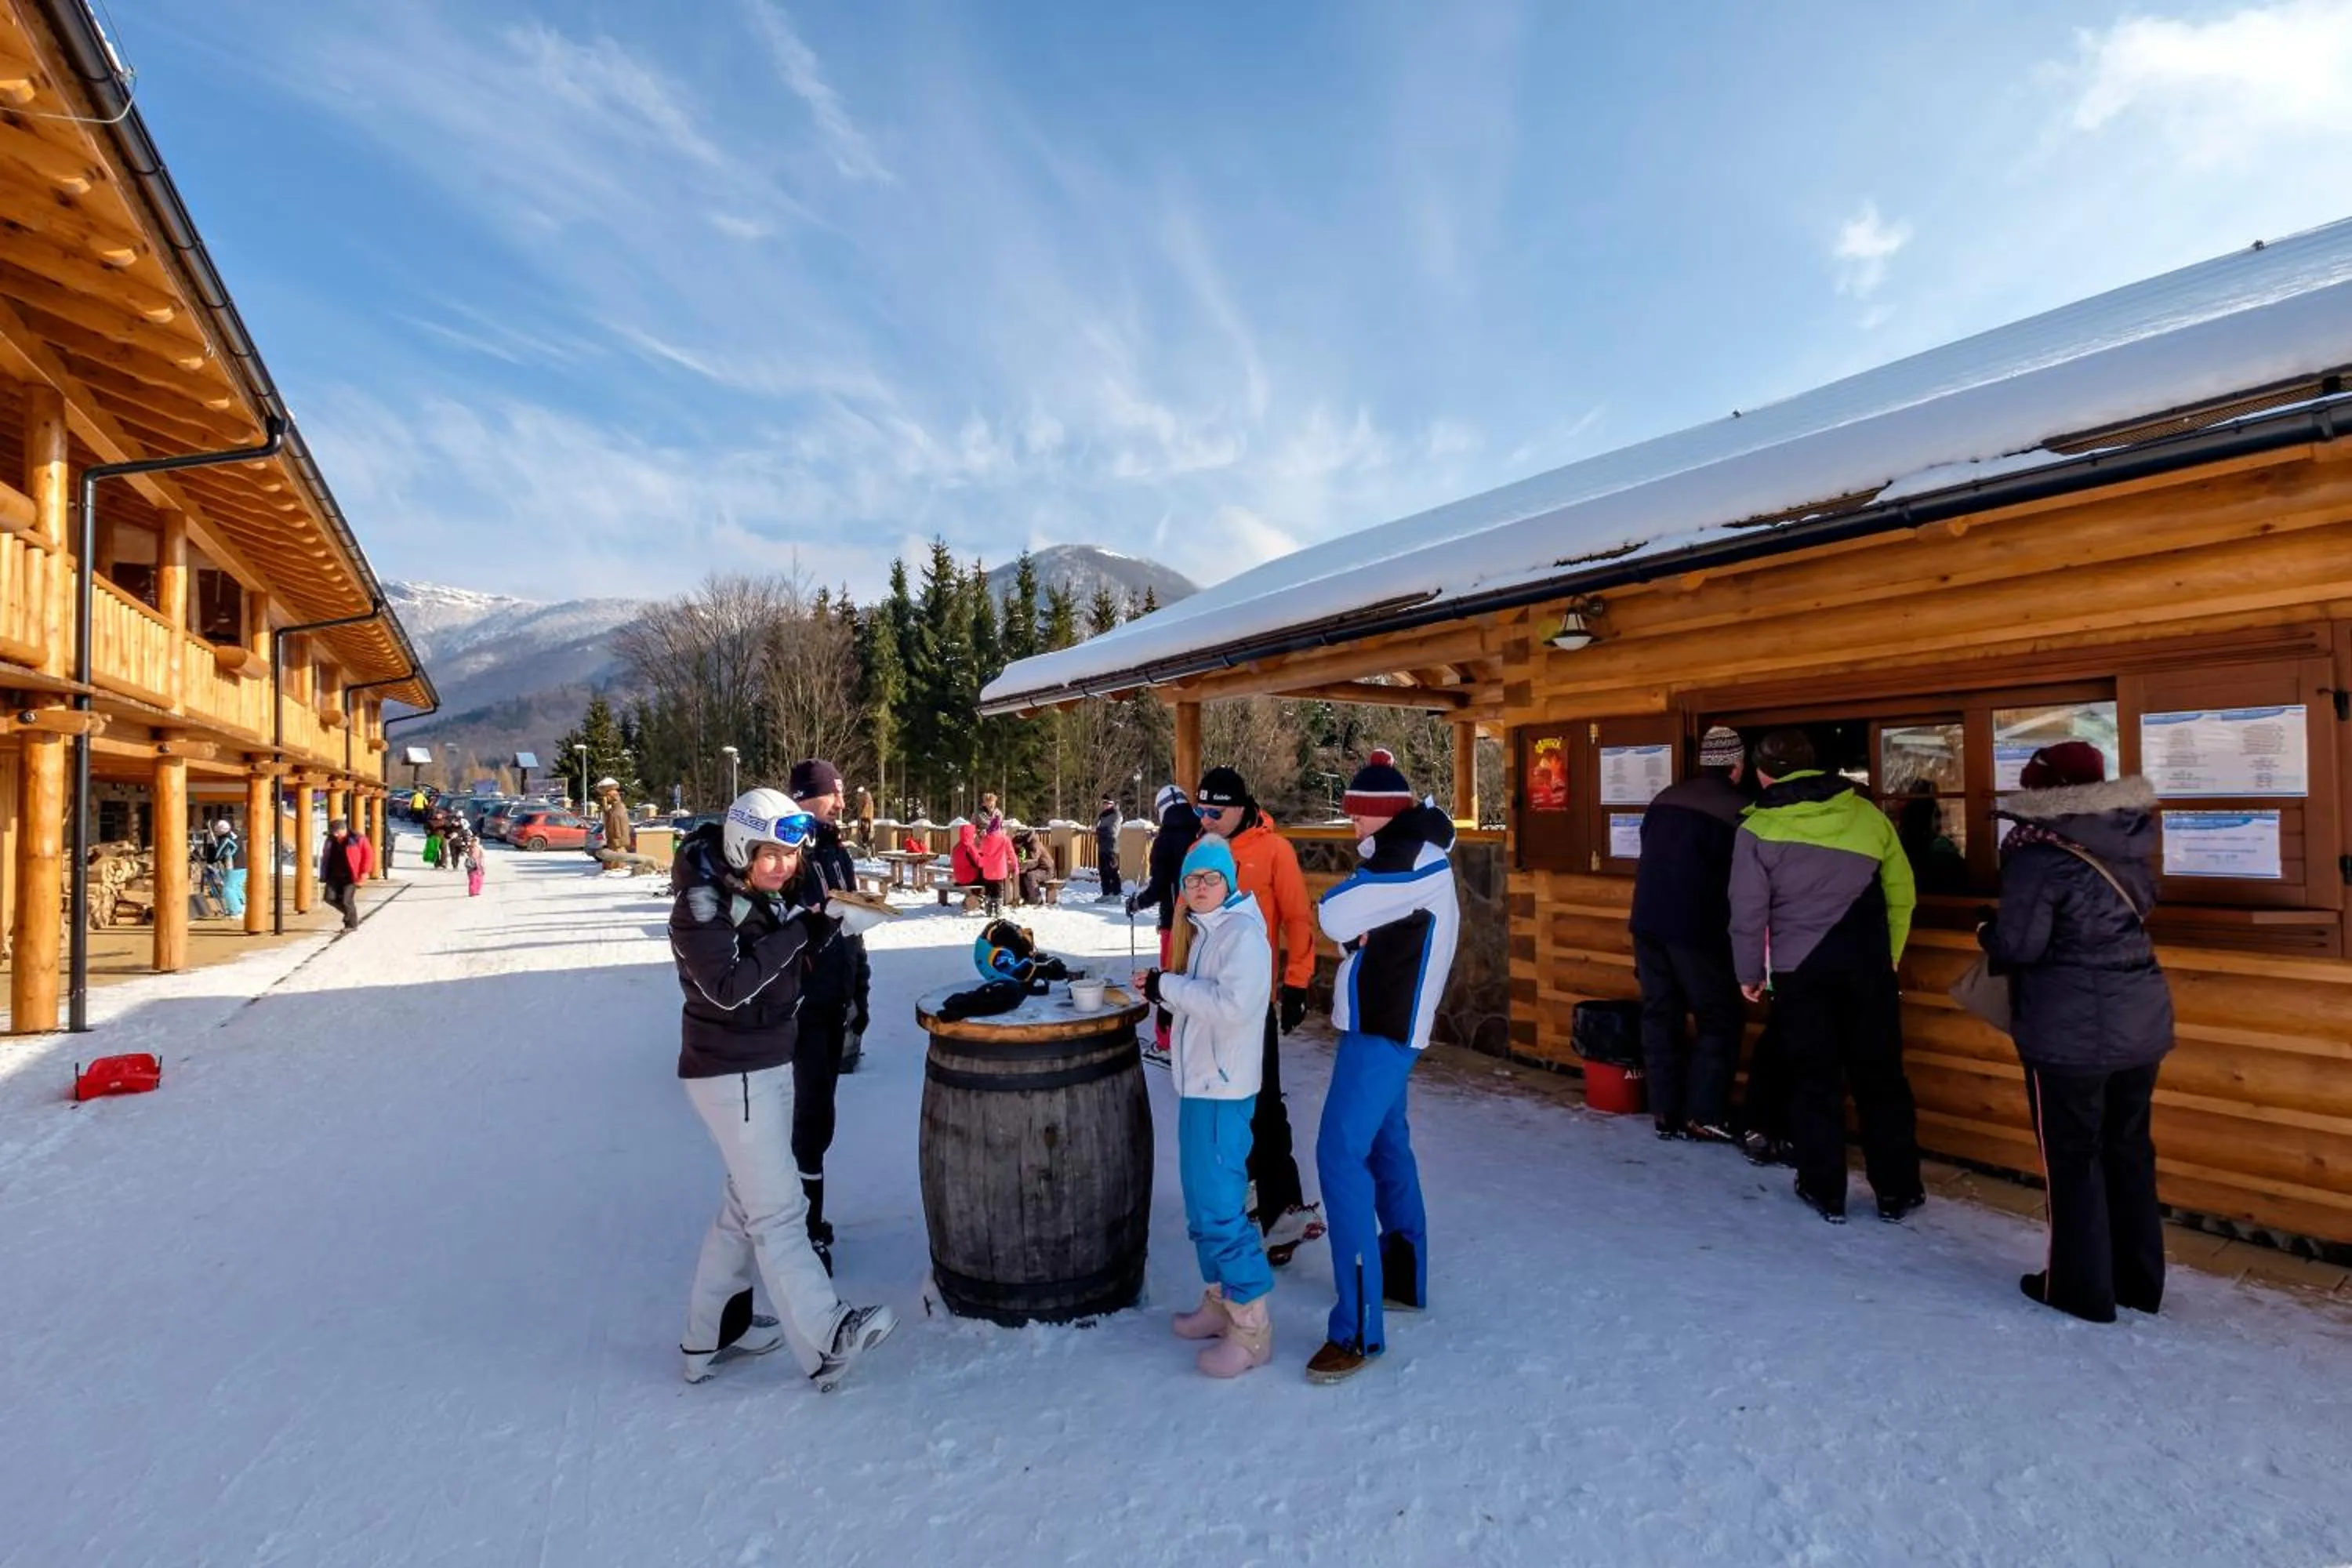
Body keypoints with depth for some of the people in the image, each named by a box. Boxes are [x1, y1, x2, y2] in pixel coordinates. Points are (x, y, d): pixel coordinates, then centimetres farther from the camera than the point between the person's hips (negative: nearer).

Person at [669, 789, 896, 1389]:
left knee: (747, 1204, 17)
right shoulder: (701, 904, -18)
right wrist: (794, 934, -26)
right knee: (779, 1210, -6)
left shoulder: (770, 895, 7)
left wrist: (819, 927, -6)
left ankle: (710, 1335, 31)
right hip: (731, 1075, -8)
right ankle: (827, 1341, -1)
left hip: (771, 1065, 9)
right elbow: (728, 988, -27)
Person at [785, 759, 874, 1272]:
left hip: (836, 1001, 8)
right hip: (800, 1003, -8)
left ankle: (805, 1216, 28)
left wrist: (860, 994, 17)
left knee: (817, 1112, 15)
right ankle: (808, 1230, 7)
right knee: (812, 1115, -4)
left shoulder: (837, 854, 12)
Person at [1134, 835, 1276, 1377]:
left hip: (1222, 1089, -10)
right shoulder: (1206, 932, 13)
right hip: (1199, 1083, 10)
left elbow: (1232, 1004, -29)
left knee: (1219, 1205, -5)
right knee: (1203, 1202, 17)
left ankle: (1251, 1327, 7)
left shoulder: (1242, 933, -15)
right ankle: (1220, 1301, 32)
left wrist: (1168, 986, -19)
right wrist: (1161, 992, 1)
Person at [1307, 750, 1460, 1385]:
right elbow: (1363, 924, 15)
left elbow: (1333, 915, -23)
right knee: (1386, 1145, 20)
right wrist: (1361, 934, -5)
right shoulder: (1415, 857, 14)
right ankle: (1403, 1274, 35)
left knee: (1341, 1154, -13)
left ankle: (1359, 1327, -9)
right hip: (1382, 1021, 11)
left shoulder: (1412, 855, -18)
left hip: (1383, 1028, -11)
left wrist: (1353, 929, -3)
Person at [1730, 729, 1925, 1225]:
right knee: (1880, 1075, 13)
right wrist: (1889, 953, 18)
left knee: (1814, 1079, 9)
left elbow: (1748, 910, -6)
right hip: (1867, 965, 2)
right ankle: (1897, 1190, 22)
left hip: (1798, 970, -2)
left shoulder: (1758, 830, -7)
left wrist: (1749, 973, 6)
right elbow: (1901, 891, 7)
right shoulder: (1865, 812, 1)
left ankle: (1825, 1192, 16)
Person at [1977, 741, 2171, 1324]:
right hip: (2141, 1018, 7)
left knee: (2072, 1157, 6)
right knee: (2128, 1149, 18)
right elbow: (2140, 907, 17)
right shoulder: (2129, 840, 3)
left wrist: (1986, 933, 0)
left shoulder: (2038, 854, -19)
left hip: (2071, 1031, -7)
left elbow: (2018, 945, -20)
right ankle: (2139, 1280, 31)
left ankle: (2081, 1286, 18)